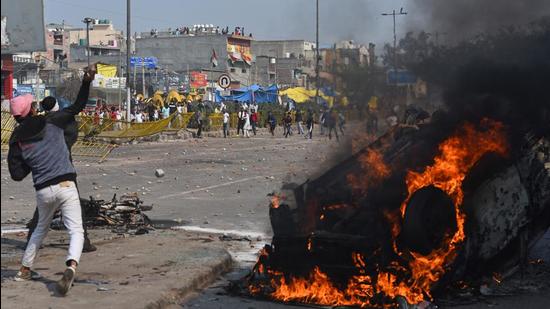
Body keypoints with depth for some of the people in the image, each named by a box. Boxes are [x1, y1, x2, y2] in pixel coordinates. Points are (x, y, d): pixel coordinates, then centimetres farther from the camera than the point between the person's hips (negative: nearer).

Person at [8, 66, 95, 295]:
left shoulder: (16, 140, 3)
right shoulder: (52, 123, -1)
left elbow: (17, 174, 2)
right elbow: (77, 107, 6)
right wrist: (86, 82, 9)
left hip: (42, 191, 4)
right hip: (66, 186, -3)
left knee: (41, 228, 28)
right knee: (76, 231, -5)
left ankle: (25, 269, 33)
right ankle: (71, 266, -31)